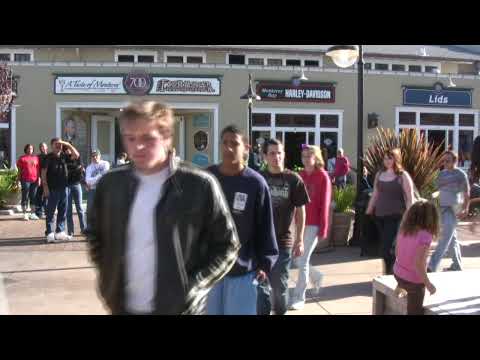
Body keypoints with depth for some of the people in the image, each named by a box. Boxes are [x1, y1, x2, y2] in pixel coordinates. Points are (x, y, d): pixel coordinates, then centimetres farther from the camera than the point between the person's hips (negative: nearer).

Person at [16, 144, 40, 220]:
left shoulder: (36, 158, 13)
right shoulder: (22, 158, 4)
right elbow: (19, 170, 3)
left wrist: (39, 178, 6)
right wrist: (19, 180, -3)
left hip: (34, 180, 4)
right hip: (25, 180, -3)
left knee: (33, 197, 7)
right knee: (25, 197, -1)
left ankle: (33, 214, 12)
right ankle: (25, 214, 2)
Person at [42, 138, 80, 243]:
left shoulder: (64, 156, 10)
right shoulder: (48, 157, -4)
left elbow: (76, 155, 10)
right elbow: (43, 173, -6)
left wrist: (68, 145, 2)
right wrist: (45, 187, -13)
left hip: (64, 187, 5)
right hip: (53, 188, -5)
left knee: (62, 211, 10)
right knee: (50, 211, 0)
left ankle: (60, 232, 18)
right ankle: (50, 233, 3)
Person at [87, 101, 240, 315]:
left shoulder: (199, 185, -11)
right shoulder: (111, 183, 1)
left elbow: (227, 246, -4)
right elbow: (95, 234, 17)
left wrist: (194, 289, -13)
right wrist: (108, 279, 5)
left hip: (178, 308, -4)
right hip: (124, 306, 4)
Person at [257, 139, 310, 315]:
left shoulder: (294, 180, -2)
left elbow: (300, 211, 1)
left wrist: (299, 240, -4)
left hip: (283, 241, -1)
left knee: (280, 286, 11)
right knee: (261, 284, 4)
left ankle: (280, 312, 33)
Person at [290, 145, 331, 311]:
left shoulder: (323, 176, -7)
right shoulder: (300, 175, 8)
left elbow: (325, 204, -9)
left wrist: (323, 229, -12)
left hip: (313, 224, -5)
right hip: (299, 223, 5)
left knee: (302, 261, -5)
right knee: (297, 259, 9)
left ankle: (299, 298, 7)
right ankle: (316, 277, 38)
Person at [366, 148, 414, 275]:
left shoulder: (403, 176, -3)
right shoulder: (379, 174, 12)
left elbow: (410, 198, -5)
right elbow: (375, 194, 18)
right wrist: (368, 212, 18)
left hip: (395, 216, -5)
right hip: (380, 215, 5)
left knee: (388, 247, -11)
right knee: (384, 246, 10)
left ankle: (390, 273, 0)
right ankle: (391, 271, 25)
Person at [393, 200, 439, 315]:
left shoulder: (403, 229, -5)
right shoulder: (425, 236, -25)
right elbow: (419, 264, -27)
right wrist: (428, 284, -15)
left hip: (397, 273, 6)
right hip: (414, 281, -6)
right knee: (415, 311, 11)